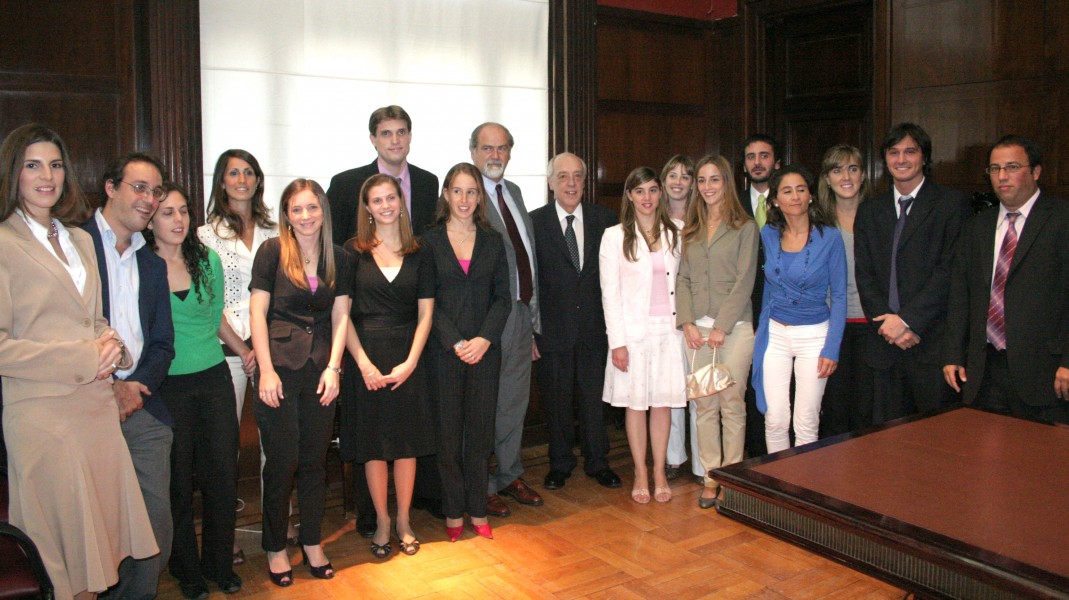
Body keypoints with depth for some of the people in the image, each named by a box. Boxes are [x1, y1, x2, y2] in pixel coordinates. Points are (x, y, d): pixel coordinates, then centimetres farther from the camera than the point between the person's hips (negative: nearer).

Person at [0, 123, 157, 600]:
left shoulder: (80, 239, 15)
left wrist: (111, 347, 2)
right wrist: (84, 359, -15)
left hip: (97, 401, 6)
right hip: (42, 411, -6)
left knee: (101, 521, 11)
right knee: (65, 535, 4)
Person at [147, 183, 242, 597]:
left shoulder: (208, 259, 4)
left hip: (213, 378, 3)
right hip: (166, 387, -3)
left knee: (222, 477, 7)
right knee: (178, 483, 8)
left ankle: (220, 564, 26)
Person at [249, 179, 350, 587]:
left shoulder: (337, 258, 7)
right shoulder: (273, 251, -3)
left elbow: (340, 317, 6)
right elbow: (257, 312, -5)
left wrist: (333, 367, -4)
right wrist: (266, 370, -10)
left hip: (320, 369, 3)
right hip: (279, 366, -3)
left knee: (314, 460, 10)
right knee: (282, 461, 3)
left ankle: (312, 543, 25)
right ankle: (275, 548, 20)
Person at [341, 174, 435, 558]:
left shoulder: (419, 254, 5)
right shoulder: (354, 251, 0)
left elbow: (425, 313, 3)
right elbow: (343, 313, -4)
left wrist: (410, 363, -8)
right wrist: (364, 363, -12)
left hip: (407, 356, 2)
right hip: (366, 356, -1)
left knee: (408, 440, 6)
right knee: (373, 442, 5)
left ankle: (403, 522, 22)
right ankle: (382, 522, 21)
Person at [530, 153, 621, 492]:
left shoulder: (604, 219, 3)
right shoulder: (534, 222, -2)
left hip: (594, 326, 1)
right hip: (553, 328, -1)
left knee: (594, 397, 10)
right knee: (557, 399, 10)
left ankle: (597, 462, 26)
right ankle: (560, 463, 26)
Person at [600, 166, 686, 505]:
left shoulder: (675, 233, 7)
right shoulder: (615, 236, -2)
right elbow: (609, 293, -4)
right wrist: (617, 341, -9)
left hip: (669, 328, 2)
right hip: (633, 329, -2)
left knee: (663, 401, 6)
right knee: (635, 402, 3)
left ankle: (660, 473, 18)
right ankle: (640, 475, 16)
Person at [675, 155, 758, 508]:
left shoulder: (745, 228, 1)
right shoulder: (690, 230, 13)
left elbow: (744, 280, -6)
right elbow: (682, 279, 9)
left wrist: (721, 326, -12)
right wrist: (687, 323, -4)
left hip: (734, 326, -3)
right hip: (697, 328, 4)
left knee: (732, 402, 0)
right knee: (704, 404, 5)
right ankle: (710, 477, 14)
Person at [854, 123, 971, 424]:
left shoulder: (953, 203, 1)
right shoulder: (869, 211, 15)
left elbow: (951, 269, -8)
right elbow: (864, 275, 8)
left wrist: (908, 319, -14)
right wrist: (887, 322, -7)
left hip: (934, 341, -4)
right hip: (885, 343, 4)